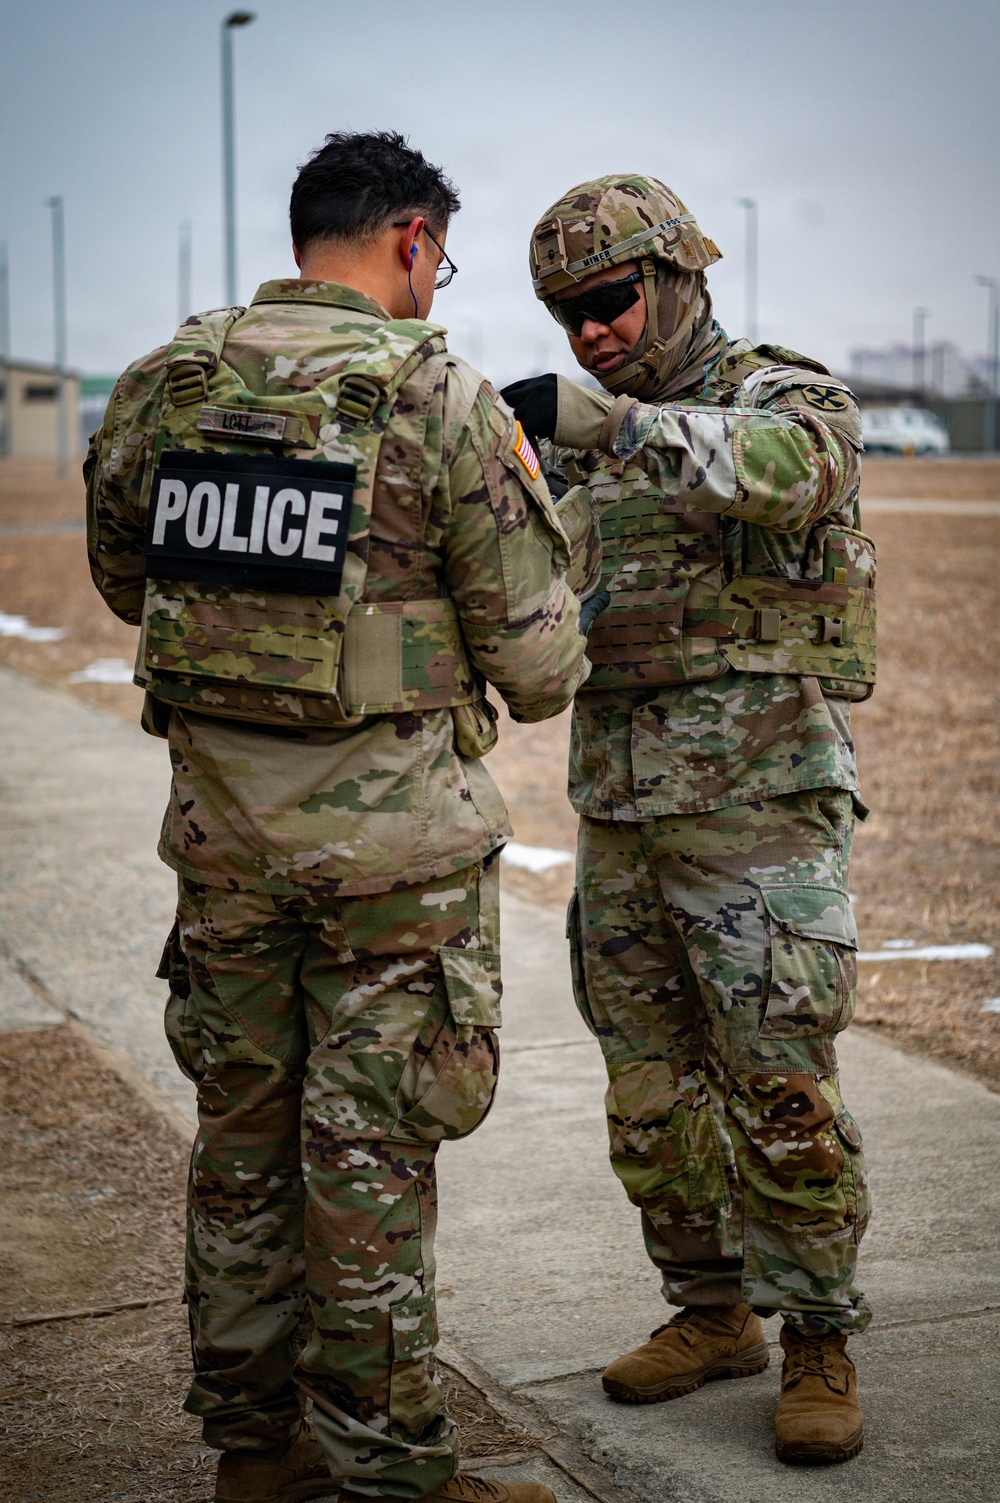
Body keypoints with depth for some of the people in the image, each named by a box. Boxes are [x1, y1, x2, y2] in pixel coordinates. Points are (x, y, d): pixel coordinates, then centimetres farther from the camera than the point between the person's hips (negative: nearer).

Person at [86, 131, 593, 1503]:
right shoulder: (444, 399, -13)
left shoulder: (163, 384, 2)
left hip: (220, 819, 5)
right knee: (370, 1156, 5)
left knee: (243, 1133, 17)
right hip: (391, 836, -5)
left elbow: (125, 581, 17)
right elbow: (539, 667, -10)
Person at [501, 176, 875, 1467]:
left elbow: (775, 472, -30)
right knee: (651, 1085, 11)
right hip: (620, 811, 6)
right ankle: (710, 1312, 26)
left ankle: (818, 1345, 11)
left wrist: (590, 418, -37)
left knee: (779, 1090, -4)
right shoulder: (586, 446, 15)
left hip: (760, 804, -6)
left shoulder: (789, 397, -5)